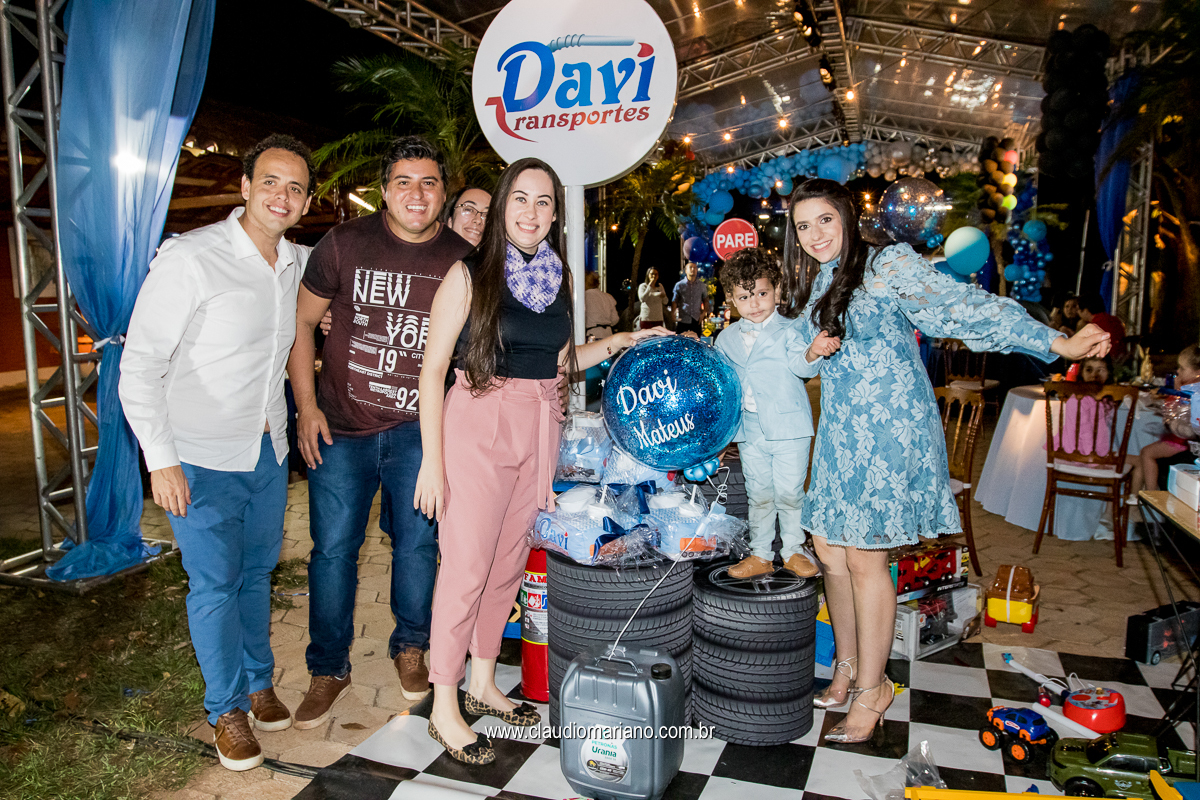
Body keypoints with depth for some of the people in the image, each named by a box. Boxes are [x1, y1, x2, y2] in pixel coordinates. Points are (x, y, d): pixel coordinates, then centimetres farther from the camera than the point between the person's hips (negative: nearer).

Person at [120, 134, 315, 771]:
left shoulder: (300, 264, 3)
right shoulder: (190, 258, -16)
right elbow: (139, 365, -15)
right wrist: (161, 460, -19)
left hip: (269, 454, 6)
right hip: (202, 459, -5)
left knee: (257, 573, 18)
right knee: (215, 586, 5)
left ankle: (258, 681, 37)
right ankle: (227, 707, 25)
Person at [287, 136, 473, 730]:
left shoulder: (462, 260, -1)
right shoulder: (345, 243, -5)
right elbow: (301, 321, 3)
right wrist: (306, 406, -3)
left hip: (419, 429, 1)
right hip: (341, 426, 0)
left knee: (417, 543, 8)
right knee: (334, 548, 4)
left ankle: (410, 648, 33)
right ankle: (329, 670, 23)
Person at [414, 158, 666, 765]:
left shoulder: (560, 276, 10)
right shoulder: (470, 274, -7)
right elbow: (432, 369, -8)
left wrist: (620, 342, 8)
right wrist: (432, 460, -13)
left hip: (539, 430, 6)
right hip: (478, 426, -5)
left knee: (509, 561, 14)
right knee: (466, 566, -1)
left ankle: (482, 682, 32)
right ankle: (445, 708, 15)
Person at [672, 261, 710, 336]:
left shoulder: (702, 285, 8)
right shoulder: (679, 285, 2)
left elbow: (706, 301, 16)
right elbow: (674, 301, 2)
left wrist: (703, 313, 2)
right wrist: (673, 314, -14)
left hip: (696, 321, 2)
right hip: (682, 321, -2)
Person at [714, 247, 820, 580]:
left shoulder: (788, 330, -3)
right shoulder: (727, 339, 10)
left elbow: (800, 365, -20)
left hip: (789, 428, -4)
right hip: (750, 431, 4)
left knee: (789, 493, 3)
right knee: (759, 496, 13)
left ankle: (793, 550, 24)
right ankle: (760, 555, 27)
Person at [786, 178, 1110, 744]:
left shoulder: (887, 266, -9)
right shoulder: (817, 285, 13)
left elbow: (962, 306, -17)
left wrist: (1056, 342, -24)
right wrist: (813, 351, -5)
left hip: (887, 430, -7)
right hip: (839, 432, 7)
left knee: (864, 559, -3)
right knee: (829, 550, 8)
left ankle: (872, 687, 15)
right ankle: (848, 667, 28)